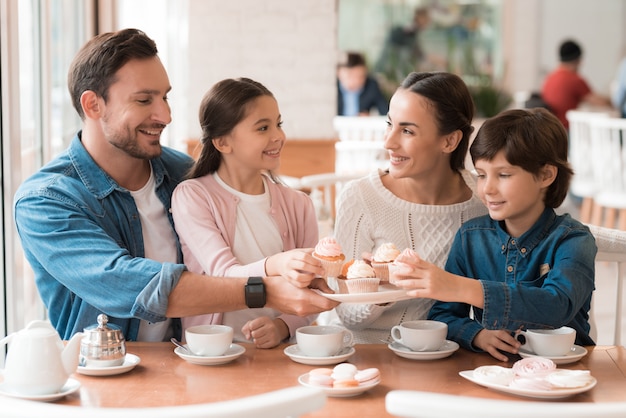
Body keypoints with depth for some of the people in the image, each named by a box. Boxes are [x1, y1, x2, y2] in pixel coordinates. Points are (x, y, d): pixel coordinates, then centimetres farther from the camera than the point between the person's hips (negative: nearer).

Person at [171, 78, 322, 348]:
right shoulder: (192, 197, -2)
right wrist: (274, 266, -36)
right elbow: (223, 276, -16)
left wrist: (283, 326, -15)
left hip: (279, 349, 1)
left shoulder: (298, 205, 10)